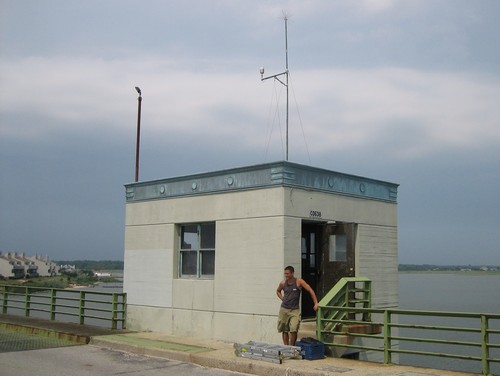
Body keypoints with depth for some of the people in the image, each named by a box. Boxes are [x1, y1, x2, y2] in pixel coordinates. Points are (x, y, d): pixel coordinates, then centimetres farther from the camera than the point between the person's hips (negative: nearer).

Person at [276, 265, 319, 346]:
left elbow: (310, 291, -7)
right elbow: (278, 291, 23)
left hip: (294, 310, -3)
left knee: (293, 330, -15)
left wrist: (316, 303, -12)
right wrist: (282, 299, 6)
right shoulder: (283, 283, 1)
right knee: (284, 330, 7)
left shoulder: (298, 282, -9)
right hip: (284, 309, 3)